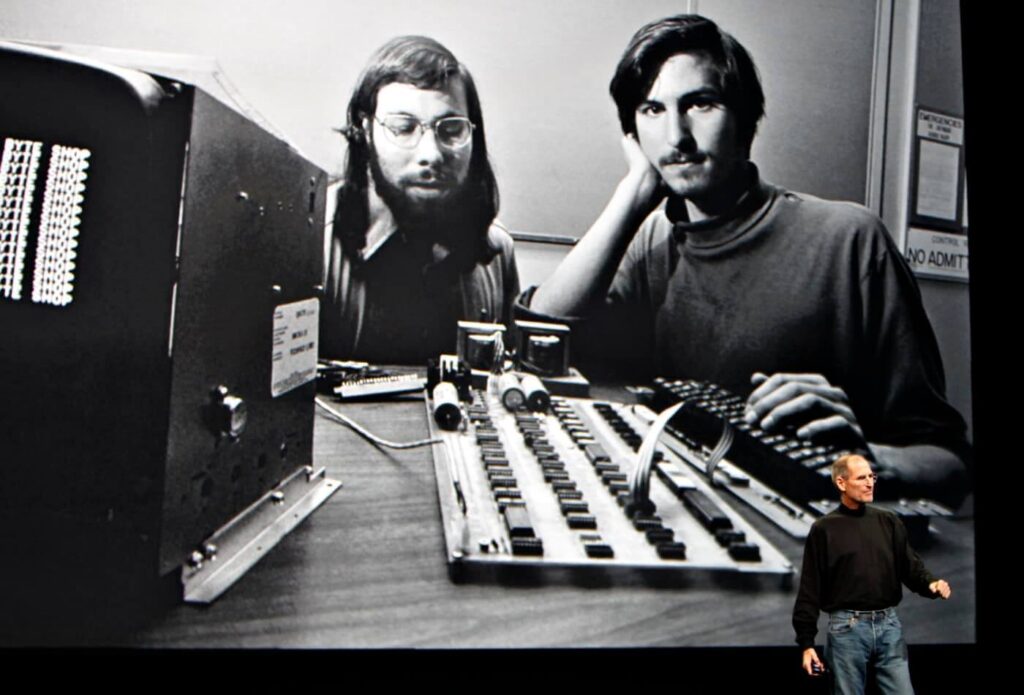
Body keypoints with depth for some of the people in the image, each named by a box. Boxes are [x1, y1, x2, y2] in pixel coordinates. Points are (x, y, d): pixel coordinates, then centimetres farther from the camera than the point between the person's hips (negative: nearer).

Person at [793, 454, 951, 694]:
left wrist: (930, 584, -17)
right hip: (847, 627, -3)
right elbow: (810, 588, -3)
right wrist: (806, 642, -5)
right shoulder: (824, 529, -3)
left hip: (889, 623, 3)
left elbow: (910, 565, 7)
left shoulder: (889, 522, 8)